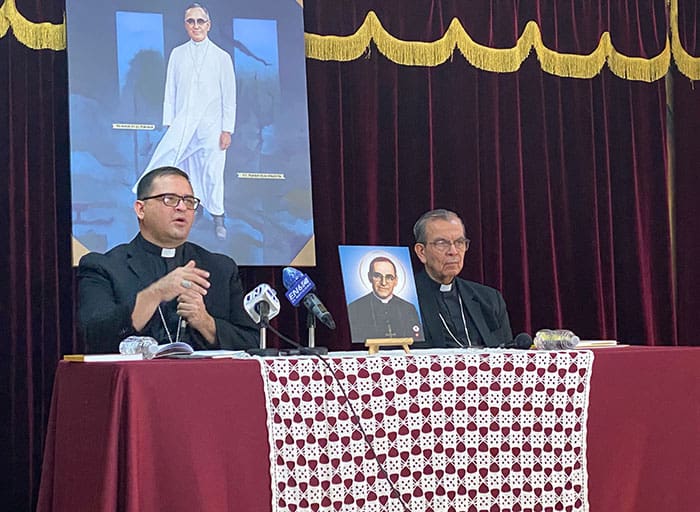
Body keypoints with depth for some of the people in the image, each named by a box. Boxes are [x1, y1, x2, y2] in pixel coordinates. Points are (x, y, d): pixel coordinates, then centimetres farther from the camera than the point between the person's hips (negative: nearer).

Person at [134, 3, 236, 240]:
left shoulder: (221, 57, 4)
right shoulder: (177, 54, 9)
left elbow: (229, 96, 3)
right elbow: (170, 91, 10)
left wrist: (227, 129, -3)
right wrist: (169, 123, 1)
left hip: (210, 123, -1)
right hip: (182, 122, 1)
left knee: (212, 171, 1)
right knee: (163, 158, -17)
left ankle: (218, 219, 14)